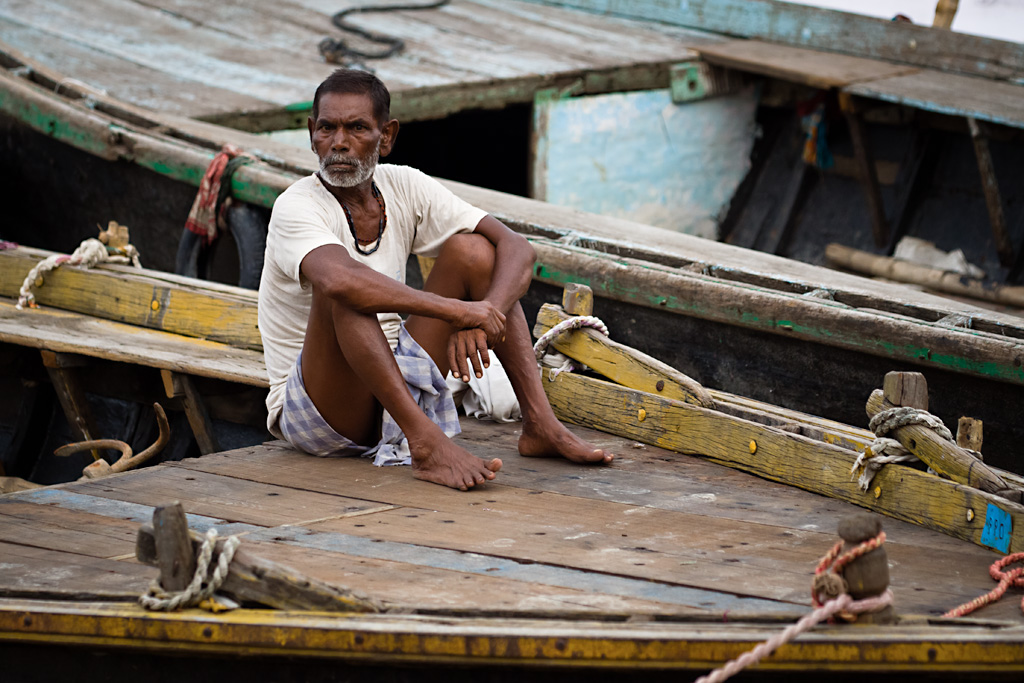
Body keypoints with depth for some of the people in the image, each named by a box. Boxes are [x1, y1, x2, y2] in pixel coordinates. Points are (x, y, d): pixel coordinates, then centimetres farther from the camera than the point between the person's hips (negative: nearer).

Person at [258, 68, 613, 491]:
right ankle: (426, 444, -39)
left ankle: (540, 424, -13)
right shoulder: (295, 209, -17)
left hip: (393, 397, 6)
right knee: (341, 291, -32)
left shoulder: (404, 188, 0)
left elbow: (517, 249, -7)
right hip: (311, 419, -6)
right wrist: (458, 310, -37)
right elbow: (340, 281, -40)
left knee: (471, 249, -6)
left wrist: (483, 316, -27)